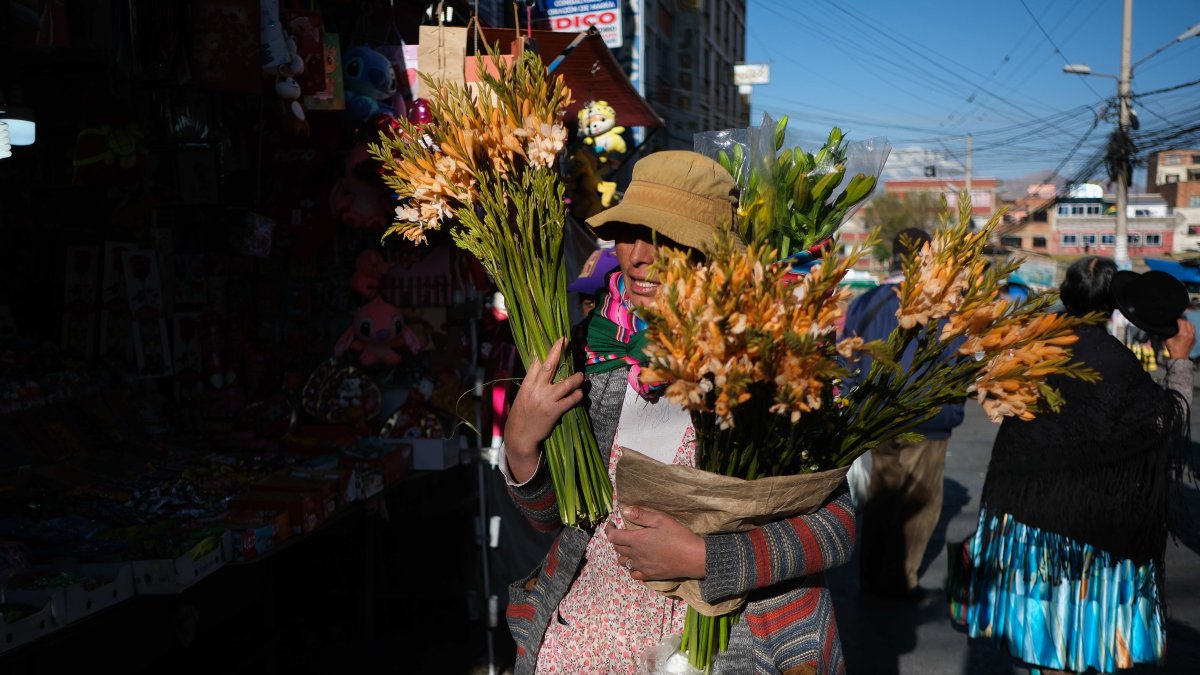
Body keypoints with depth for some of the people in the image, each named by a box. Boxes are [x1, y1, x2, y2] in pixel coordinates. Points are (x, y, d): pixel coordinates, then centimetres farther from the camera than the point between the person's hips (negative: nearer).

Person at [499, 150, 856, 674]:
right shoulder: (597, 345, -4)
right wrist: (520, 444, -17)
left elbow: (836, 524, -15)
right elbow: (550, 512, 3)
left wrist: (698, 557, -25)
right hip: (583, 621, 3)